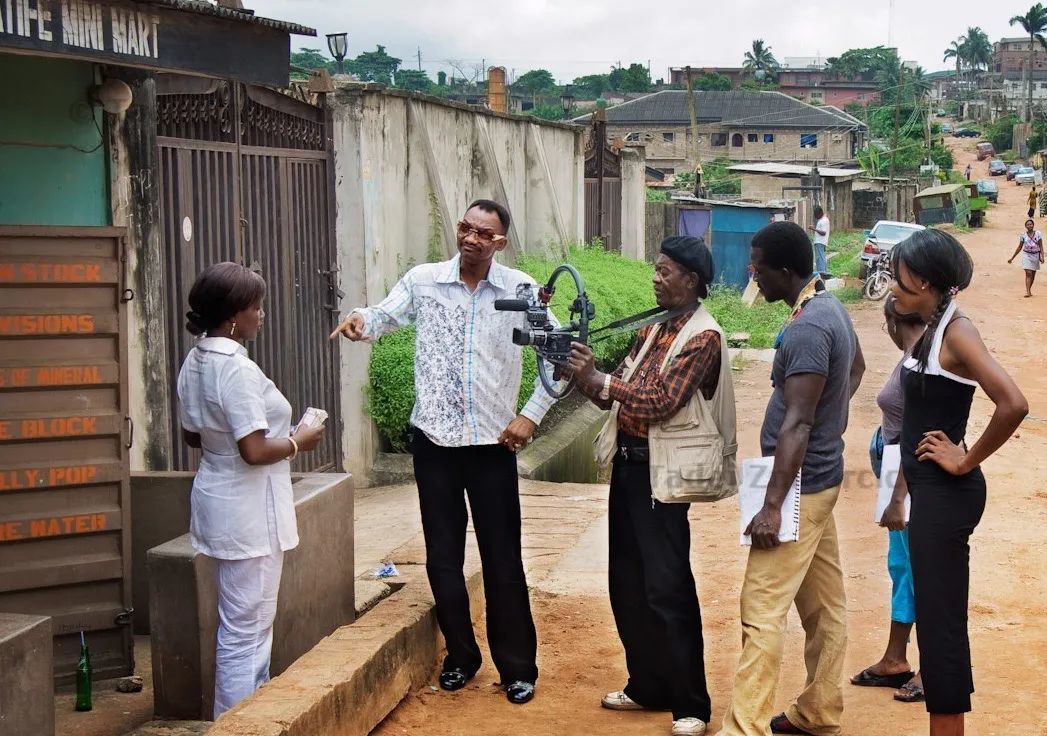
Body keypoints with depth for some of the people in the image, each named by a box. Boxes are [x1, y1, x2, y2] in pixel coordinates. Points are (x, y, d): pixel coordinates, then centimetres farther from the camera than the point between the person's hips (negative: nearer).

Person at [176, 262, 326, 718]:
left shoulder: (194, 363, 6)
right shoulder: (237, 368, -22)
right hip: (247, 511, -10)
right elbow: (255, 451, -24)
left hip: (218, 501, 10)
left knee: (246, 621, 20)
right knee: (246, 628, -1)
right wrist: (298, 442, -9)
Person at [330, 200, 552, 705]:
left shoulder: (520, 289, -3)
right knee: (442, 556, 11)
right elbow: (385, 317, -9)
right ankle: (460, 656, 28)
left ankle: (518, 667, 17)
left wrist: (532, 415, -5)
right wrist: (361, 322, -33)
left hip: (493, 442, -1)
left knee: (502, 559, 5)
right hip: (434, 440, 1)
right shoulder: (423, 280, -1)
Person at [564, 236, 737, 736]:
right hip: (628, 462, 9)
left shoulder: (703, 337, -12)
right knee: (627, 584, 14)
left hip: (662, 472, -9)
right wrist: (584, 377, -7)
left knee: (667, 589, -5)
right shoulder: (652, 331, 14)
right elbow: (612, 394, 12)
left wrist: (598, 378, -23)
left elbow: (660, 402, -22)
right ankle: (648, 687, 27)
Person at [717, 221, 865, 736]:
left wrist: (772, 505, -25)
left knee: (762, 610, -9)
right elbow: (856, 367, 30)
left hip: (801, 484, -10)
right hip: (821, 477, 10)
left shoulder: (807, 328, -21)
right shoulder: (830, 307, 10)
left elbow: (796, 424, -25)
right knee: (824, 602, 16)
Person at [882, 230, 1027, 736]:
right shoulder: (930, 332, 12)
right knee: (935, 618, 15)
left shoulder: (956, 332, -16)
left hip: (946, 495, -10)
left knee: (940, 621, -2)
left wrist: (967, 461, -18)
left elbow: (1014, 405, -29)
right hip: (928, 491, 10)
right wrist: (901, 494, 19)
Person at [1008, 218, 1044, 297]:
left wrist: (1042, 256, -12)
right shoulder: (1023, 235, -1)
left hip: (1035, 255, 2)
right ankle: (1028, 292, -17)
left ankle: (1029, 290, 25)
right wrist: (1012, 258, 7)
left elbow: (1041, 246, -1)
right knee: (1028, 273, -13)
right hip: (1027, 255, -2)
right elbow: (1020, 247, 7)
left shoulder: (1038, 234, -1)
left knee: (1033, 274, 11)